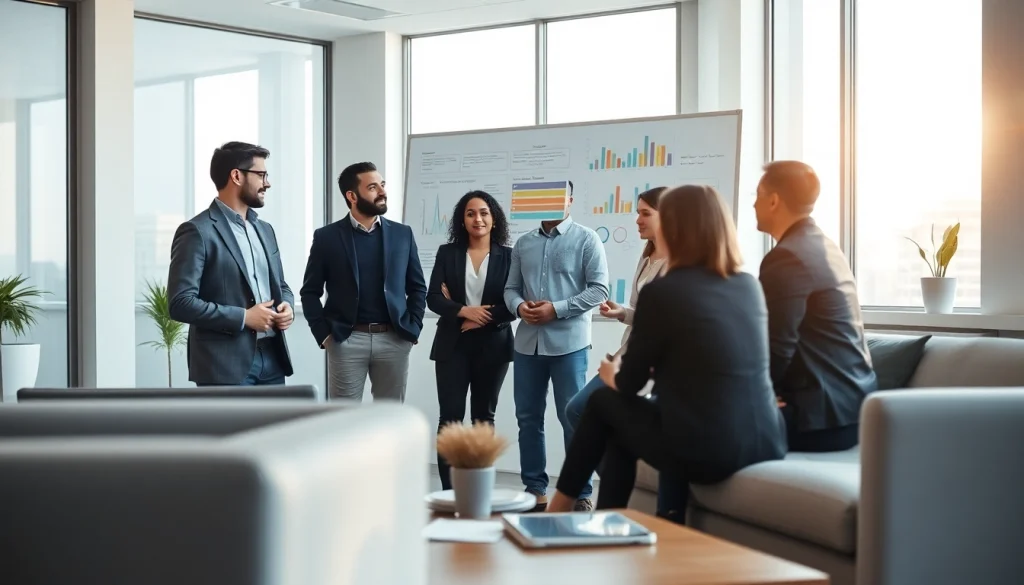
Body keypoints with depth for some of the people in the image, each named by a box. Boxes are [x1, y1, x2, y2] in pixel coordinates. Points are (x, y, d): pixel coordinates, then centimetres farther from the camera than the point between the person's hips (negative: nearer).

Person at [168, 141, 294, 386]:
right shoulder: (197, 231, -9)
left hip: (271, 358, 8)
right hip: (226, 364, -8)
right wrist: (243, 317, -17)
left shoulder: (264, 229, 16)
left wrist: (286, 306, 1)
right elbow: (180, 303, -16)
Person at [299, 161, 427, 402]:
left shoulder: (402, 234, 8)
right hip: (346, 339, -2)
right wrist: (323, 333, -4)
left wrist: (412, 329, 2)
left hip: (394, 339, 2)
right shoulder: (327, 237, 2)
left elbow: (418, 287, 13)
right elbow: (310, 291, 5)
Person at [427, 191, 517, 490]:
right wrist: (463, 311, -16)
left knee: (484, 417, 8)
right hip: (453, 345, 0)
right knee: (450, 416, -4)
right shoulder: (447, 253, 6)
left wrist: (479, 320, -12)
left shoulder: (508, 256, 2)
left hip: (493, 346, 0)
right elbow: (432, 298, -1)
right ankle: (448, 490, -2)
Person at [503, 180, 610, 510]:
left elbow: (598, 289, -8)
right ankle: (534, 488, 20)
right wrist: (519, 306, -9)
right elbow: (511, 288, 14)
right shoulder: (524, 243, 13)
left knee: (573, 418, 0)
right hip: (528, 342, 5)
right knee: (528, 417, 9)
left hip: (568, 342, -5)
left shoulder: (586, 239, -1)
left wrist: (557, 308, -16)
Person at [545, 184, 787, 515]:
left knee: (605, 402, 19)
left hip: (705, 452, -6)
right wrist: (639, 373, 33)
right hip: (766, 444, 6)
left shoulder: (662, 292, -9)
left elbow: (629, 385, 1)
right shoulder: (750, 286, 9)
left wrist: (612, 375, 25)